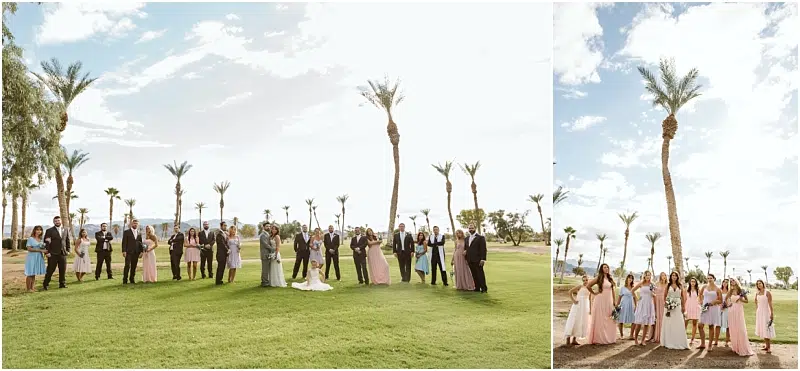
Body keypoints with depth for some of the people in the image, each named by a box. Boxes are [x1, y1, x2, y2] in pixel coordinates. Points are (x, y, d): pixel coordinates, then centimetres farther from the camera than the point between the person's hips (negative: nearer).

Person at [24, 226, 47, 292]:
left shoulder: (41, 239, 12)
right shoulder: (30, 239, -6)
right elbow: (29, 249, -14)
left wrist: (45, 251, -1)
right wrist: (40, 250, -19)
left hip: (39, 258, 6)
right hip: (32, 257, -6)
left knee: (34, 273, 8)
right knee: (30, 273, -2)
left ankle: (32, 287, 12)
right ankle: (28, 288, 3)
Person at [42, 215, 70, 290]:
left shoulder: (65, 230, 13)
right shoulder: (49, 231, -1)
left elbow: (68, 241, 16)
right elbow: (46, 242, -5)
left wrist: (68, 250, 8)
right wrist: (47, 252, -12)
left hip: (63, 253, 4)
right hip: (53, 254, -4)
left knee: (63, 270, 6)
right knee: (50, 270, -1)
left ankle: (62, 284, 15)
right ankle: (45, 284, 8)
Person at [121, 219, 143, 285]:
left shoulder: (139, 233, 15)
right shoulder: (126, 232, 2)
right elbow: (124, 242, -4)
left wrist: (141, 251, 6)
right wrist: (124, 251, -12)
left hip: (136, 253, 4)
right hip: (128, 252, -4)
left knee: (134, 267, 5)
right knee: (127, 266, -10)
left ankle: (132, 279, 12)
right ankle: (125, 280, -6)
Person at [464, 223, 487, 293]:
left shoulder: (480, 238, -4)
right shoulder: (467, 238, 17)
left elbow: (483, 249, -8)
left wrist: (483, 259, -16)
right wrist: (466, 258, 13)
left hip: (477, 260, -6)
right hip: (470, 260, 6)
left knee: (480, 274, -4)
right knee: (474, 275, 6)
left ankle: (484, 289, 0)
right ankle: (477, 288, 11)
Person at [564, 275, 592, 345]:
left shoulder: (589, 289, 13)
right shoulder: (580, 286, -1)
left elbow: (590, 300, 16)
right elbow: (570, 292, -7)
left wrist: (590, 309, 11)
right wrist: (573, 301, -12)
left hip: (585, 306, 5)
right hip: (578, 305, -5)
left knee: (582, 322, 4)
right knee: (574, 321, -7)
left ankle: (574, 339, 10)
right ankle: (568, 338, -6)